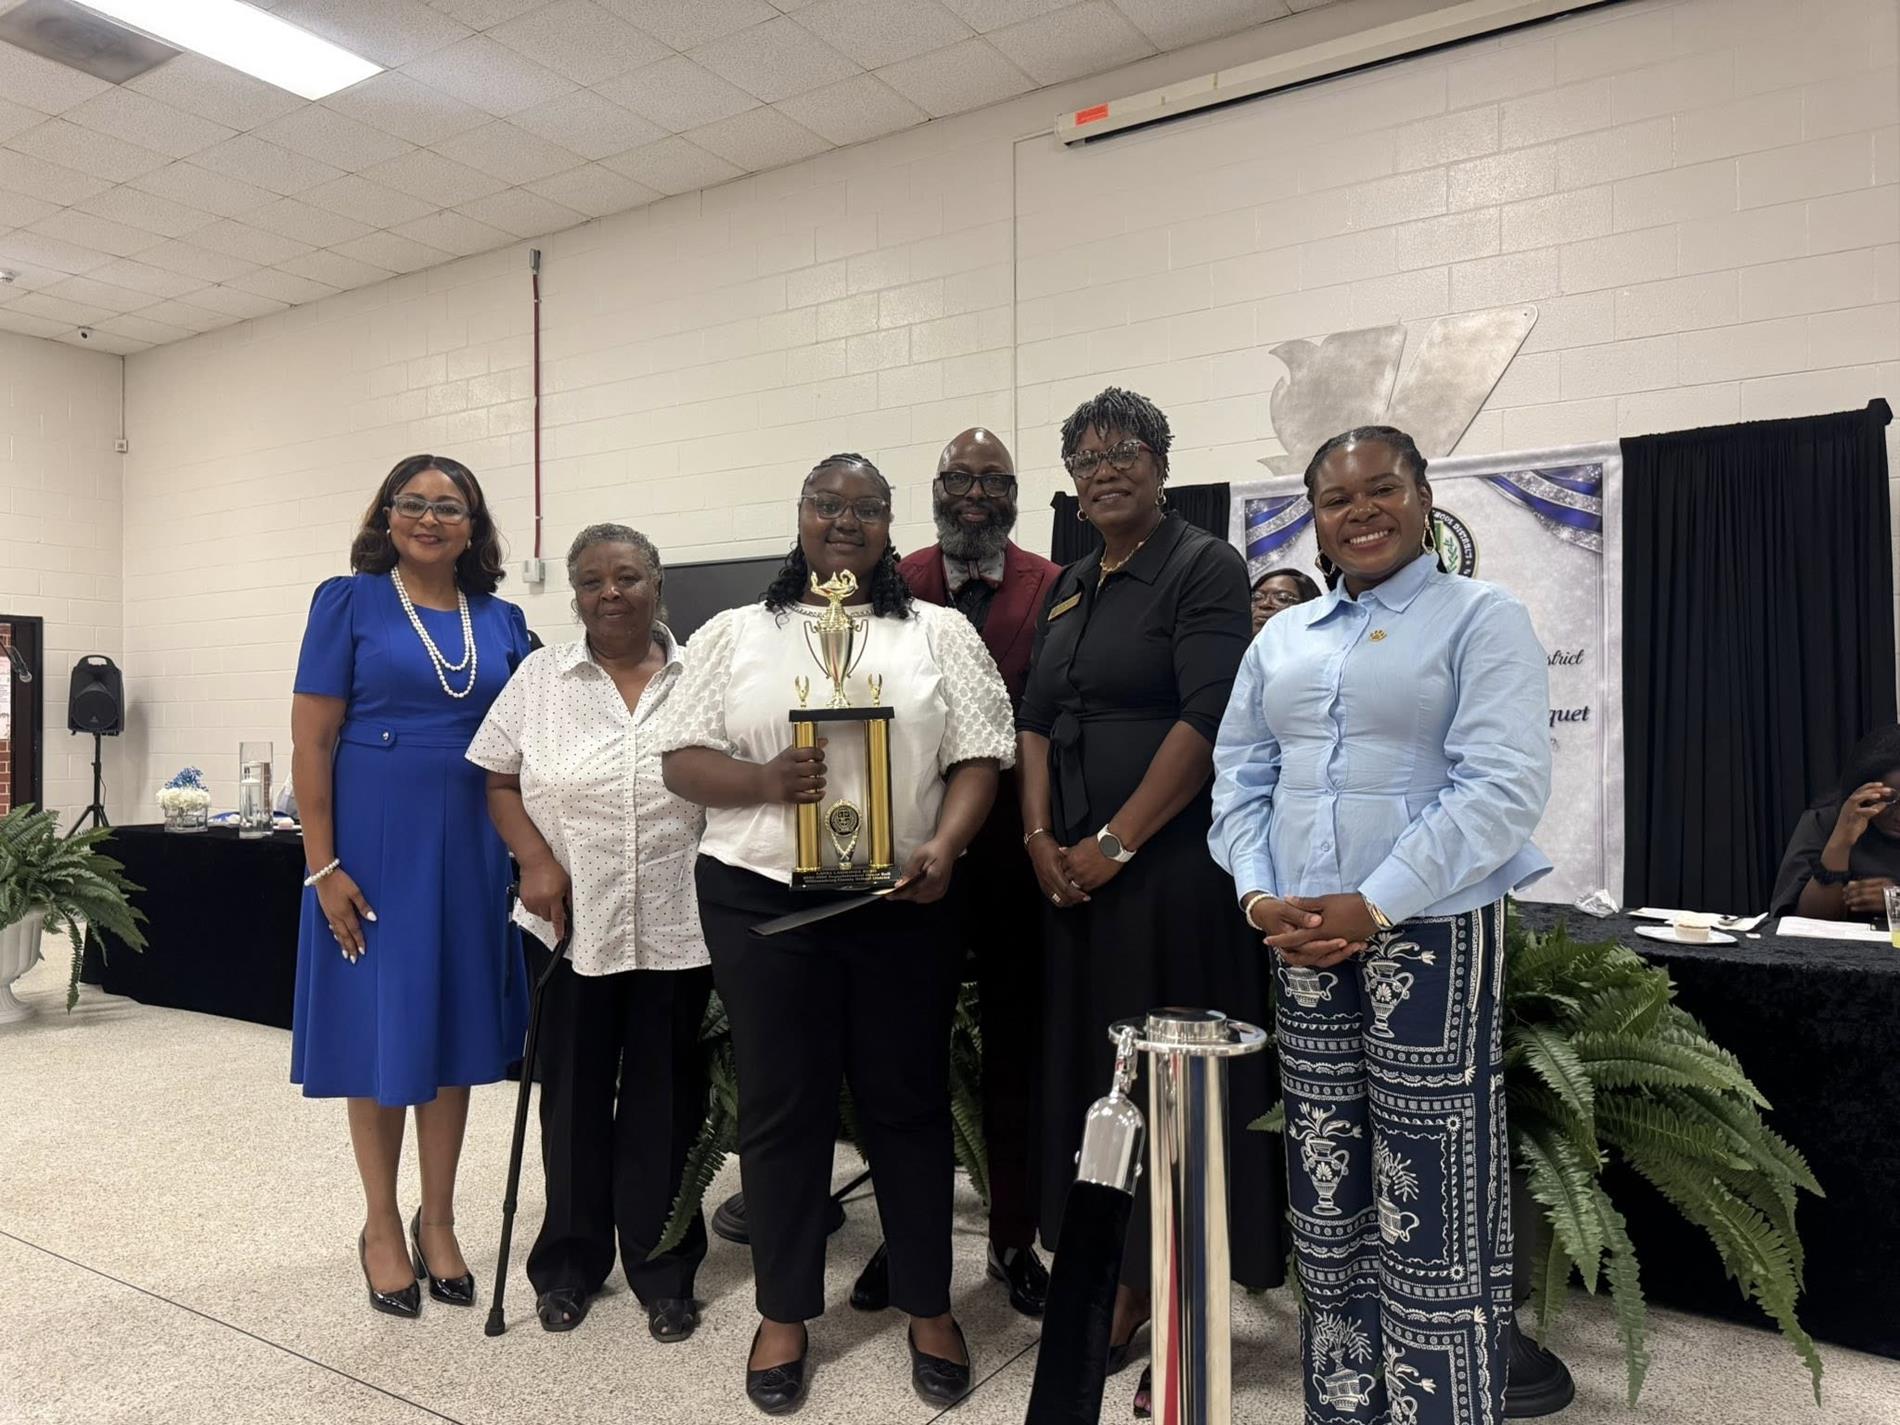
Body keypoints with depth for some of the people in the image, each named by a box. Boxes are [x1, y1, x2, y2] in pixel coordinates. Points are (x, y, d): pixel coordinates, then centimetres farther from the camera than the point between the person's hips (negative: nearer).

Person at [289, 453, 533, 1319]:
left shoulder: (502, 621, 7)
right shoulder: (350, 602, -3)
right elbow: (311, 741, -6)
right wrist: (323, 866, -12)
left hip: (469, 850, 4)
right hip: (374, 848, -3)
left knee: (455, 1028, 11)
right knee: (381, 1031, 7)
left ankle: (437, 1220, 28)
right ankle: (382, 1226, 25)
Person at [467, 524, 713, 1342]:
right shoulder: (540, 678, 2)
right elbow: (500, 781, 5)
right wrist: (537, 861, -10)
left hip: (677, 927, 0)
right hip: (571, 924, 1)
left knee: (665, 1098, 9)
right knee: (573, 1094, 12)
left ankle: (663, 1272, 24)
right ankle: (569, 1264, 30)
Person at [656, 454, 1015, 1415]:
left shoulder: (941, 632, 6)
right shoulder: (735, 634, 7)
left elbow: (977, 758, 1)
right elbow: (680, 758, 3)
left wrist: (944, 846, -17)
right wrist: (766, 780, -16)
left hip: (901, 901, 0)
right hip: (761, 899, 0)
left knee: (908, 1099, 9)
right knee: (780, 1104, 9)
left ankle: (928, 1306, 27)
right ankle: (784, 1311, 27)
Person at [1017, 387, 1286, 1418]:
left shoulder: (1203, 569, -5)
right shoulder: (1069, 588, 16)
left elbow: (1207, 720, -16)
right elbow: (1036, 720, 12)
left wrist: (1115, 843, -16)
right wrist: (1042, 838, -2)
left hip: (1171, 868, -7)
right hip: (1074, 872, 7)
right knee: (1093, 1068, 11)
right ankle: (1123, 1287, 25)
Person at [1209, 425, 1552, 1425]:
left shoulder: (1482, 619, -2)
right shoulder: (1281, 638, 14)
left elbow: (1504, 785, -13)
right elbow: (1239, 778, 12)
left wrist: (1374, 906, -18)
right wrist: (1260, 896, -4)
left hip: (1432, 933, -4)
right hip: (1303, 940, 5)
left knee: (1431, 1211, -1)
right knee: (1325, 1201, 11)